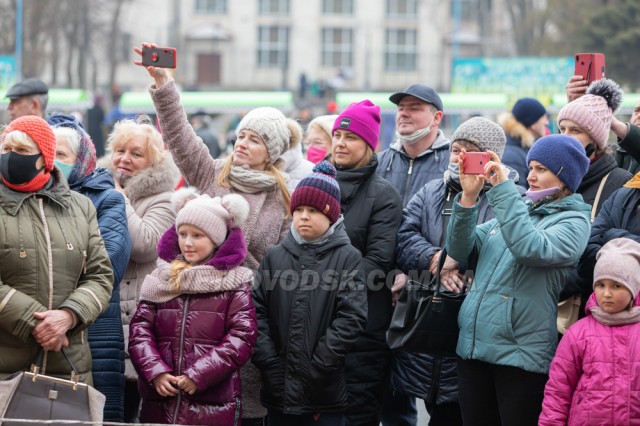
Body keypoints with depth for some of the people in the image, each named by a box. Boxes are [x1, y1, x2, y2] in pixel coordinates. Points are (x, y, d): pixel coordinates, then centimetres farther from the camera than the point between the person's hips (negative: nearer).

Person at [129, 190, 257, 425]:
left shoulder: (234, 283, 2)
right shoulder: (161, 279, 12)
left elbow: (242, 337, -7)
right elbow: (139, 330, 6)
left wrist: (198, 375, -14)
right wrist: (155, 372, -10)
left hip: (213, 403, -3)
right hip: (160, 400, 3)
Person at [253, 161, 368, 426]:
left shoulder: (347, 258, 0)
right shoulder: (275, 257, 11)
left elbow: (351, 317, -9)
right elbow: (258, 312, 4)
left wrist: (318, 368, -14)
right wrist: (269, 363, -8)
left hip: (324, 393, -3)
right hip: (278, 391, 3)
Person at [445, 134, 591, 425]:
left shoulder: (573, 221, -3)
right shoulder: (516, 207, 15)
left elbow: (531, 249, -23)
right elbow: (460, 250, 8)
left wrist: (503, 189, -21)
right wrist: (468, 197, -6)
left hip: (521, 355, -6)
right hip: (473, 346, 6)